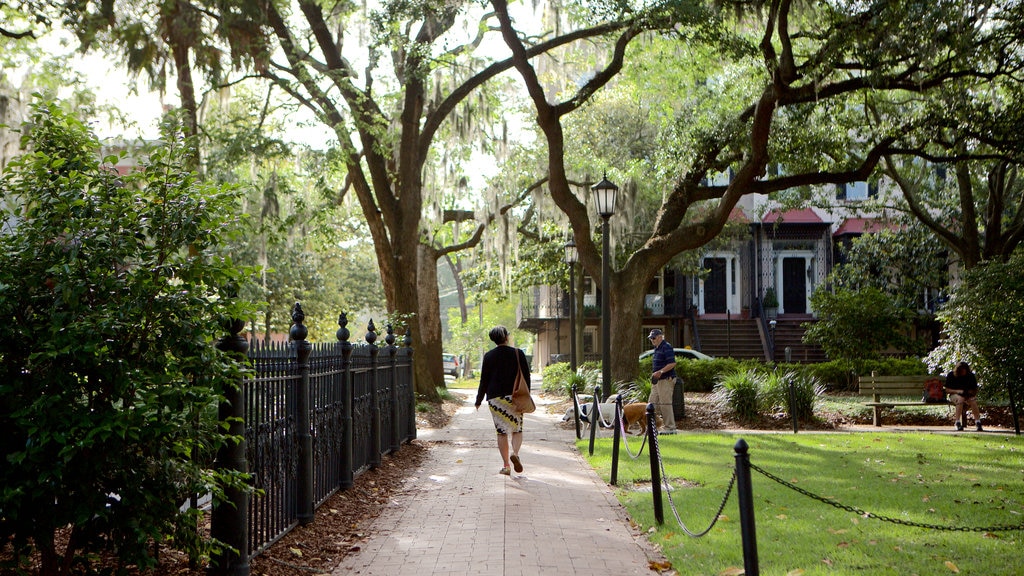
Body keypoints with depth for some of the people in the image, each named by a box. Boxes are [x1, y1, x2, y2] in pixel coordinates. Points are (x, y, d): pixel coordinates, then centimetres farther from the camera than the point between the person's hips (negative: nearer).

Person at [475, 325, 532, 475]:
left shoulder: (489, 356, 2)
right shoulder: (518, 353, 1)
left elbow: (484, 380, 4)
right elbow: (526, 377, 1)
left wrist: (479, 400, 12)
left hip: (495, 397, 0)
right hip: (515, 397, 0)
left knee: (501, 431, 4)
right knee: (517, 429, 10)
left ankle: (506, 465, 0)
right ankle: (515, 453, -17)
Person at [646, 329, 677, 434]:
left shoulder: (666, 347, -13)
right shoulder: (656, 348, 18)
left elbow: (672, 363, -20)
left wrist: (660, 372, -25)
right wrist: (654, 374, 16)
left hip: (666, 379, -10)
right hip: (657, 380, 10)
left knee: (665, 404, -8)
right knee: (652, 403, 9)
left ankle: (670, 427, -2)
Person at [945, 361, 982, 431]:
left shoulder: (971, 376, 0)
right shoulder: (951, 375, -4)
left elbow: (975, 390, 6)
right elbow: (947, 389, -3)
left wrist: (970, 392, -17)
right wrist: (957, 391, -19)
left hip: (968, 395, 2)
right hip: (954, 395, -2)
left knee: (973, 400, -32)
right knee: (960, 399, -37)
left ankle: (978, 422, -35)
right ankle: (957, 422, -41)